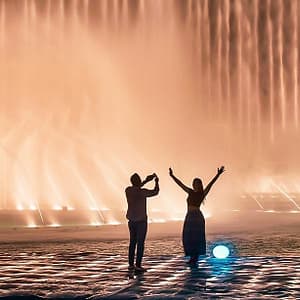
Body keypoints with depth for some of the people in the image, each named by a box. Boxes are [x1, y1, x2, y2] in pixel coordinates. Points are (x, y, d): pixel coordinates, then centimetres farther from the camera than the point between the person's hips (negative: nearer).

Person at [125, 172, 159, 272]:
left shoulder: (128, 190, -1)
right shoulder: (142, 192, -18)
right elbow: (155, 192, -3)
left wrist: (147, 180, 25)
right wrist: (156, 182, 15)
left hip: (131, 220, 6)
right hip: (141, 221, -6)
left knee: (132, 242, 14)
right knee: (140, 243, -3)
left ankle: (131, 264, 15)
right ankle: (138, 265, -5)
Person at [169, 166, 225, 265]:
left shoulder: (202, 193, 1)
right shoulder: (190, 192, 12)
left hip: (197, 216, -5)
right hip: (189, 217, 5)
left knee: (196, 237, -3)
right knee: (188, 237, 4)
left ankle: (195, 257, 0)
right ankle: (193, 257, 9)